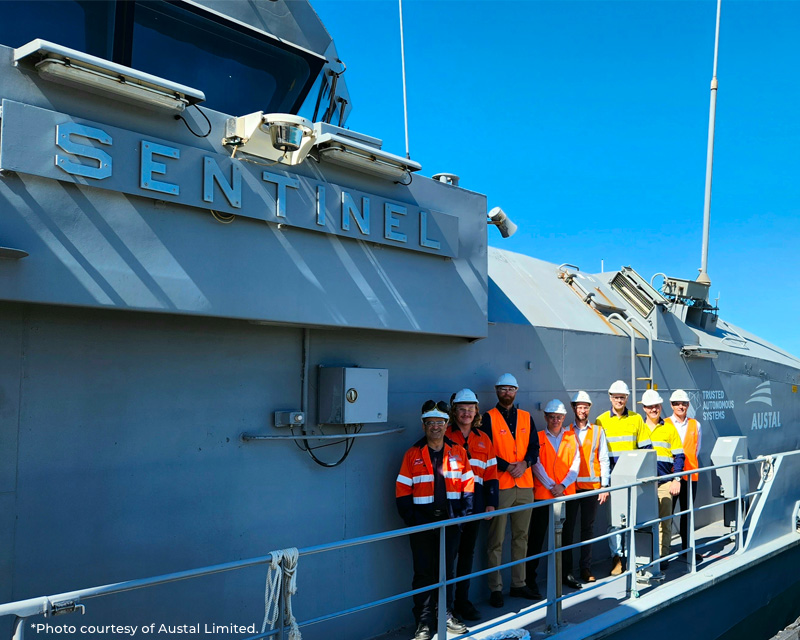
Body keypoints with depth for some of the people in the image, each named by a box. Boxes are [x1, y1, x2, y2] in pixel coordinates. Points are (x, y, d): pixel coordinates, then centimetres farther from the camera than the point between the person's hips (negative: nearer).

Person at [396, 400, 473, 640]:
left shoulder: (458, 452, 5)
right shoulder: (413, 455, -1)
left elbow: (467, 486, 7)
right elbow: (402, 491, -3)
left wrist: (463, 515, -2)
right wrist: (411, 520, -11)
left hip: (450, 521, 2)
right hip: (422, 524, -2)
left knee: (447, 571, 12)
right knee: (424, 573, 3)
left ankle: (445, 614, 27)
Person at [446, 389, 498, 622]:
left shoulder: (483, 439, 13)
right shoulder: (445, 437, -2)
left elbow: (491, 473, 13)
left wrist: (491, 503, 6)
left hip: (475, 502, 5)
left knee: (467, 552, 12)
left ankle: (462, 600, 22)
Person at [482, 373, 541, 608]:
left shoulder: (526, 418, 12)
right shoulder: (489, 417, -2)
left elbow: (534, 446, 9)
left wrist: (525, 463, -9)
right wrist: (507, 466, -14)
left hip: (524, 485, 5)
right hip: (499, 485, -5)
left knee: (521, 537, 12)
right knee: (496, 540, -1)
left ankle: (519, 584, 23)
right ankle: (495, 588, 7)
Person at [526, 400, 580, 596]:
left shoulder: (571, 437, 11)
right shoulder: (538, 438, 2)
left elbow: (576, 464, 3)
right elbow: (537, 465, -6)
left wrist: (562, 485, -9)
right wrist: (551, 486, -13)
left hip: (567, 494, 3)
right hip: (542, 494, -3)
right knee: (537, 537, -2)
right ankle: (530, 579, 3)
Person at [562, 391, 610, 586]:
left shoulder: (598, 431, 9)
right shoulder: (566, 431, 6)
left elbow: (603, 460, 8)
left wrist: (604, 485, 1)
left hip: (591, 485, 1)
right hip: (570, 486, -1)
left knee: (588, 527, 7)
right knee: (568, 527, -2)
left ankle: (586, 568, 15)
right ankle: (566, 571, 2)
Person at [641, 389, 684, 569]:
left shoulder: (669, 428, 7)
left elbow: (678, 456, 5)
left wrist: (676, 479, -4)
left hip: (665, 482, -1)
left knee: (664, 521, 1)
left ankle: (662, 556, 9)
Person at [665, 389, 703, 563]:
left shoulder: (695, 425, 8)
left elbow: (696, 450, 12)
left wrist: (687, 461, 3)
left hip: (690, 473, 3)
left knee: (687, 512, 11)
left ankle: (686, 548, 22)